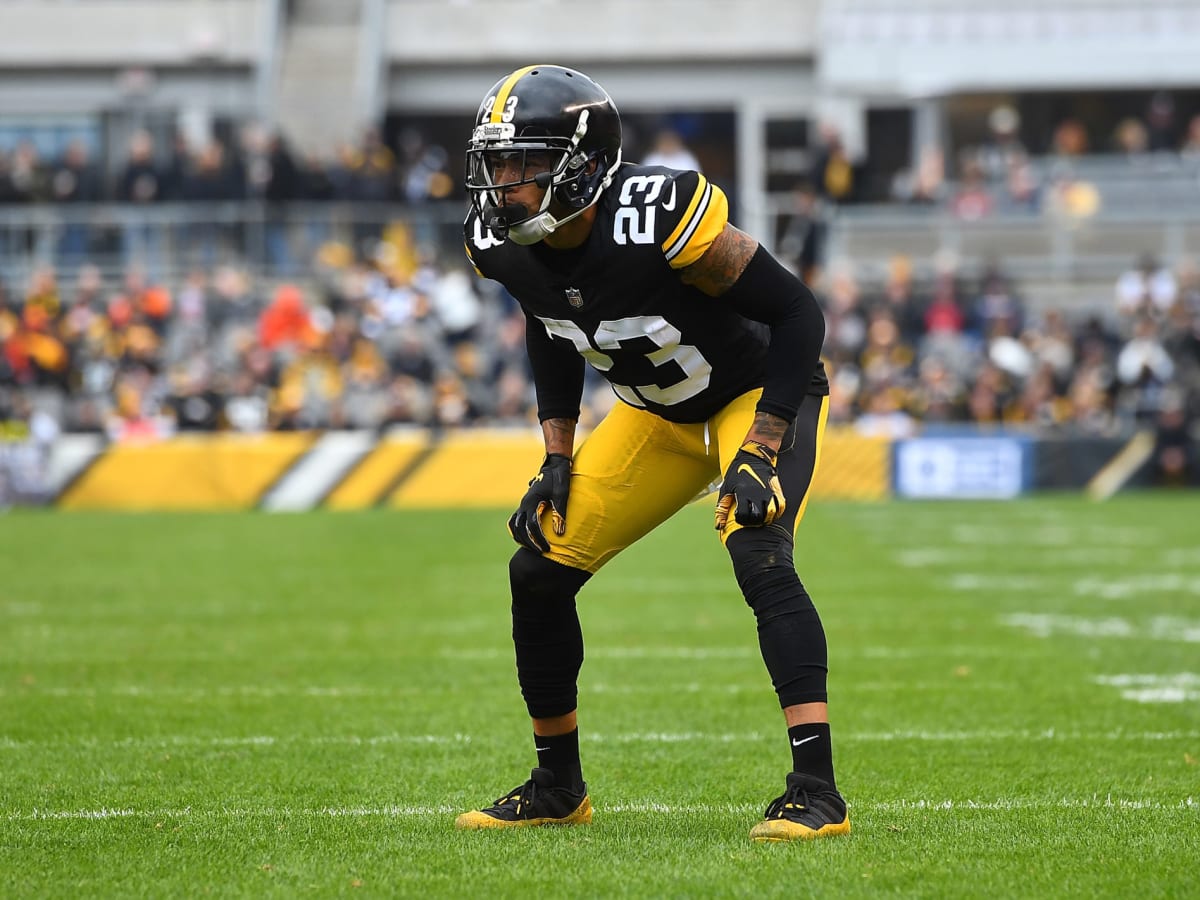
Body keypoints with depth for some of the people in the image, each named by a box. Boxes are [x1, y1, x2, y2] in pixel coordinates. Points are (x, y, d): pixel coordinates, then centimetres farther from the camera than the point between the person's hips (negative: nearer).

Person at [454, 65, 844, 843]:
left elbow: (798, 313, -26)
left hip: (760, 395, -7)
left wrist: (760, 453, -28)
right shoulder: (506, 244, -14)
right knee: (539, 570, 0)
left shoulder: (656, 219, -35)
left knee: (758, 558, -30)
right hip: (659, 415, 7)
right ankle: (558, 787, 17)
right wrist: (559, 460, 2)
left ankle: (817, 792, -30)